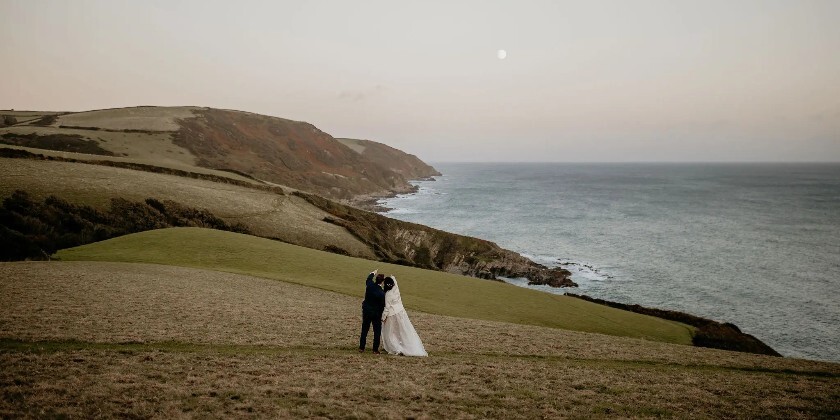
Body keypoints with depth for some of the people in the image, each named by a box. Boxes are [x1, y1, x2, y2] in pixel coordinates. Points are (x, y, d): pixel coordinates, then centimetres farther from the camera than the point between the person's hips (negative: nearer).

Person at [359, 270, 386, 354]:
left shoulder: (369, 285, -13)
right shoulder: (381, 293, -23)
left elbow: (369, 278, 12)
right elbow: (382, 306, -13)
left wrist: (373, 273, 33)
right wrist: (382, 316, 2)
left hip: (366, 311, 4)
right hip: (376, 314, -4)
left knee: (364, 330, 15)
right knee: (377, 332, 8)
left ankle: (361, 348, 20)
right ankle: (375, 350, 11)